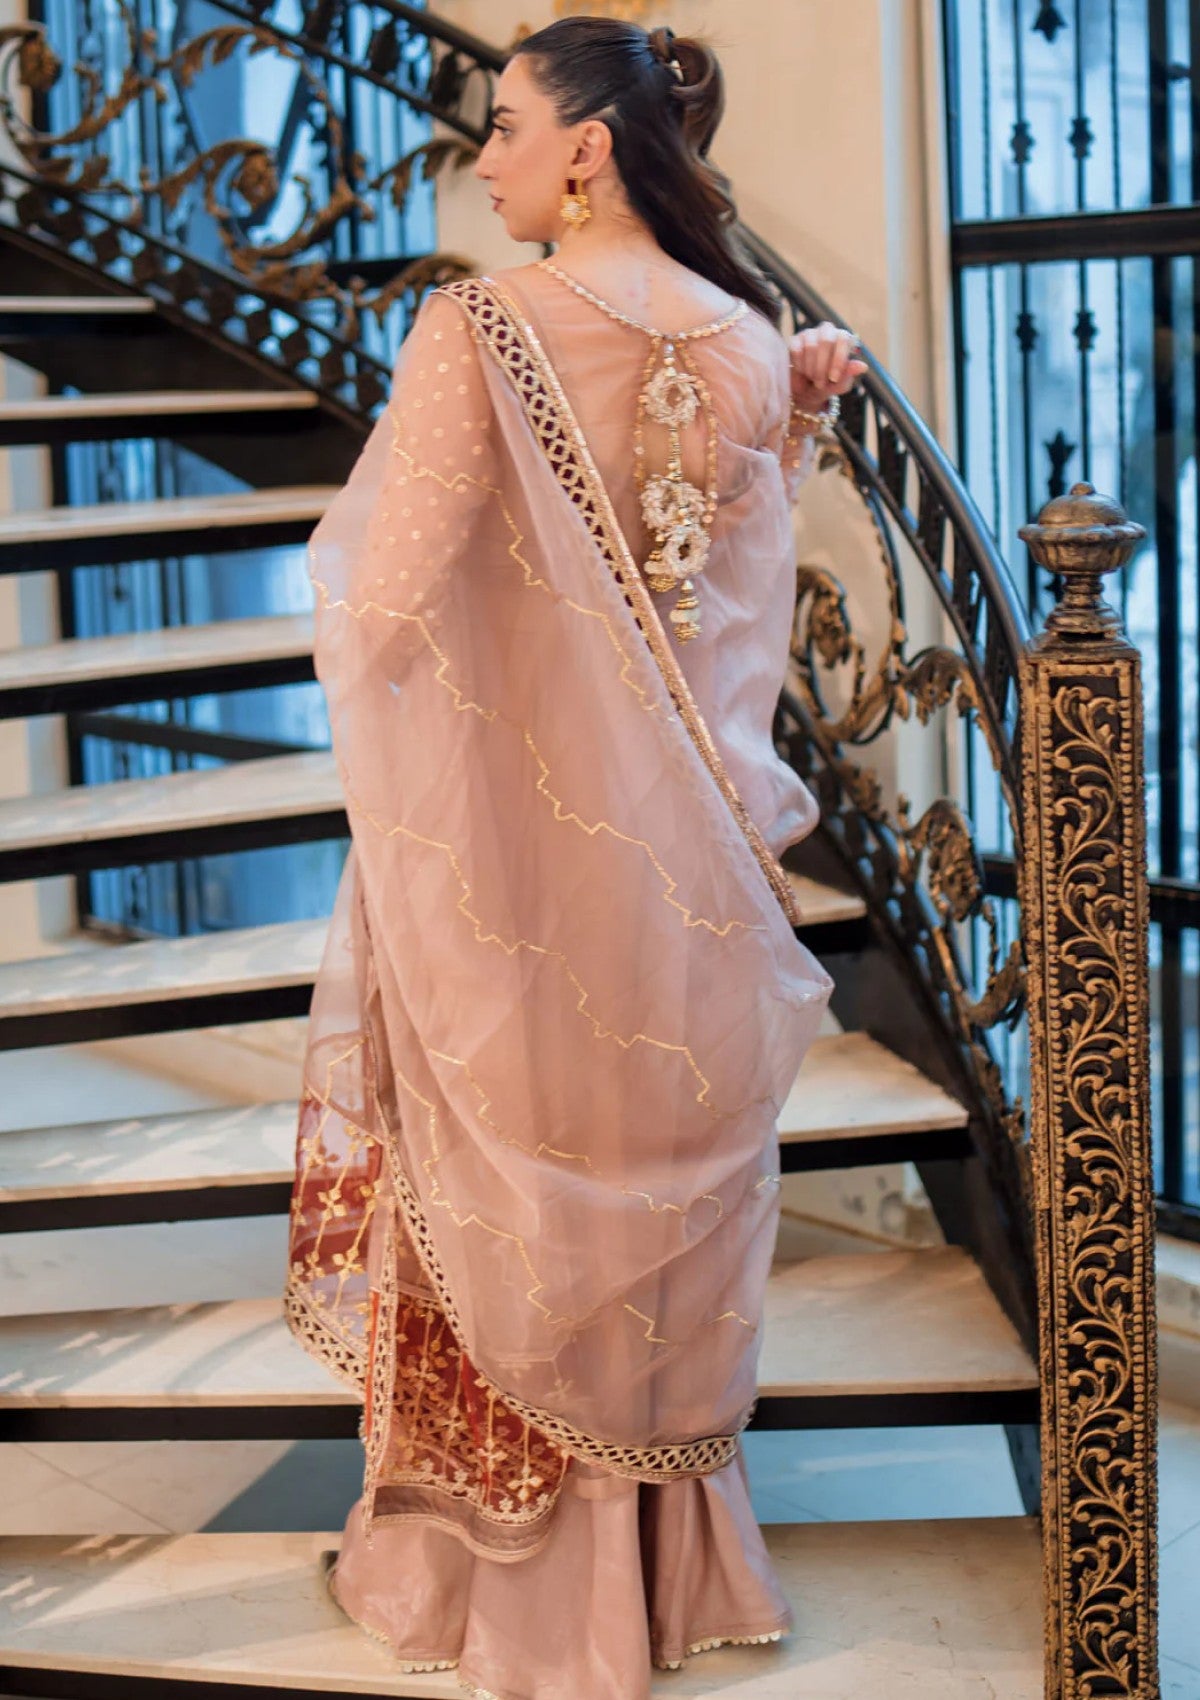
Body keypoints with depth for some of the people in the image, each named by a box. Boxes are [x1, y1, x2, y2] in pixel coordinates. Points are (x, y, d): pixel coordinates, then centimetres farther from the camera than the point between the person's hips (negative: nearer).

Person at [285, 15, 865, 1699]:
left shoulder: (477, 330, -16)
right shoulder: (751, 345, 0)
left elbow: (388, 606, -17)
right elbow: (751, 616, 7)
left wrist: (345, 554, 5)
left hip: (506, 839, -5)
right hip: (680, 863, 5)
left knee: (505, 1187, 11)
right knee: (663, 1184, 17)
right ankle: (670, 1551, 32)